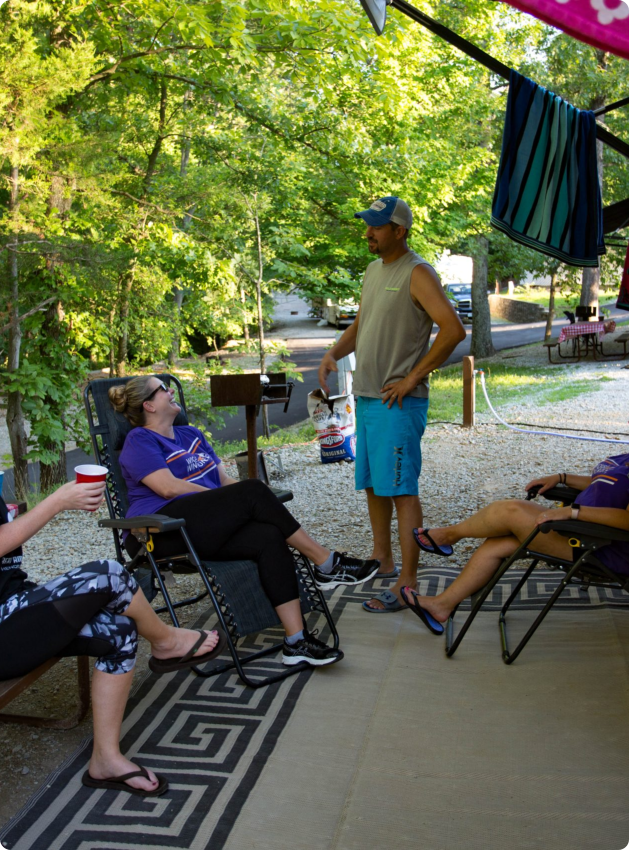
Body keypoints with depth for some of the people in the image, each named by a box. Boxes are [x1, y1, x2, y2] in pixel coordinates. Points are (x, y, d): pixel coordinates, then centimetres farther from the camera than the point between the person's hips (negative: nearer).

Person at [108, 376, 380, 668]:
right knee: (253, 490, -24)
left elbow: (224, 480, 21)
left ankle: (296, 641, -26)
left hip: (206, 529, 7)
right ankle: (326, 563, -16)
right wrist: (243, 499, -12)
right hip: (162, 532, -7)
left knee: (270, 538, -23)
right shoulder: (139, 441, 2)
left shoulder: (191, 434, 27)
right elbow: (169, 488, -12)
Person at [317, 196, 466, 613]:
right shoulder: (373, 269, 15)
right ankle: (382, 562, 29)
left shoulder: (417, 274, -12)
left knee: (401, 489, -7)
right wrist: (334, 353, 7)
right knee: (373, 484, 15)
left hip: (397, 402, -9)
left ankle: (407, 585, -1)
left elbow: (453, 329, -21)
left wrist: (414, 377, -18)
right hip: (366, 397, 9)